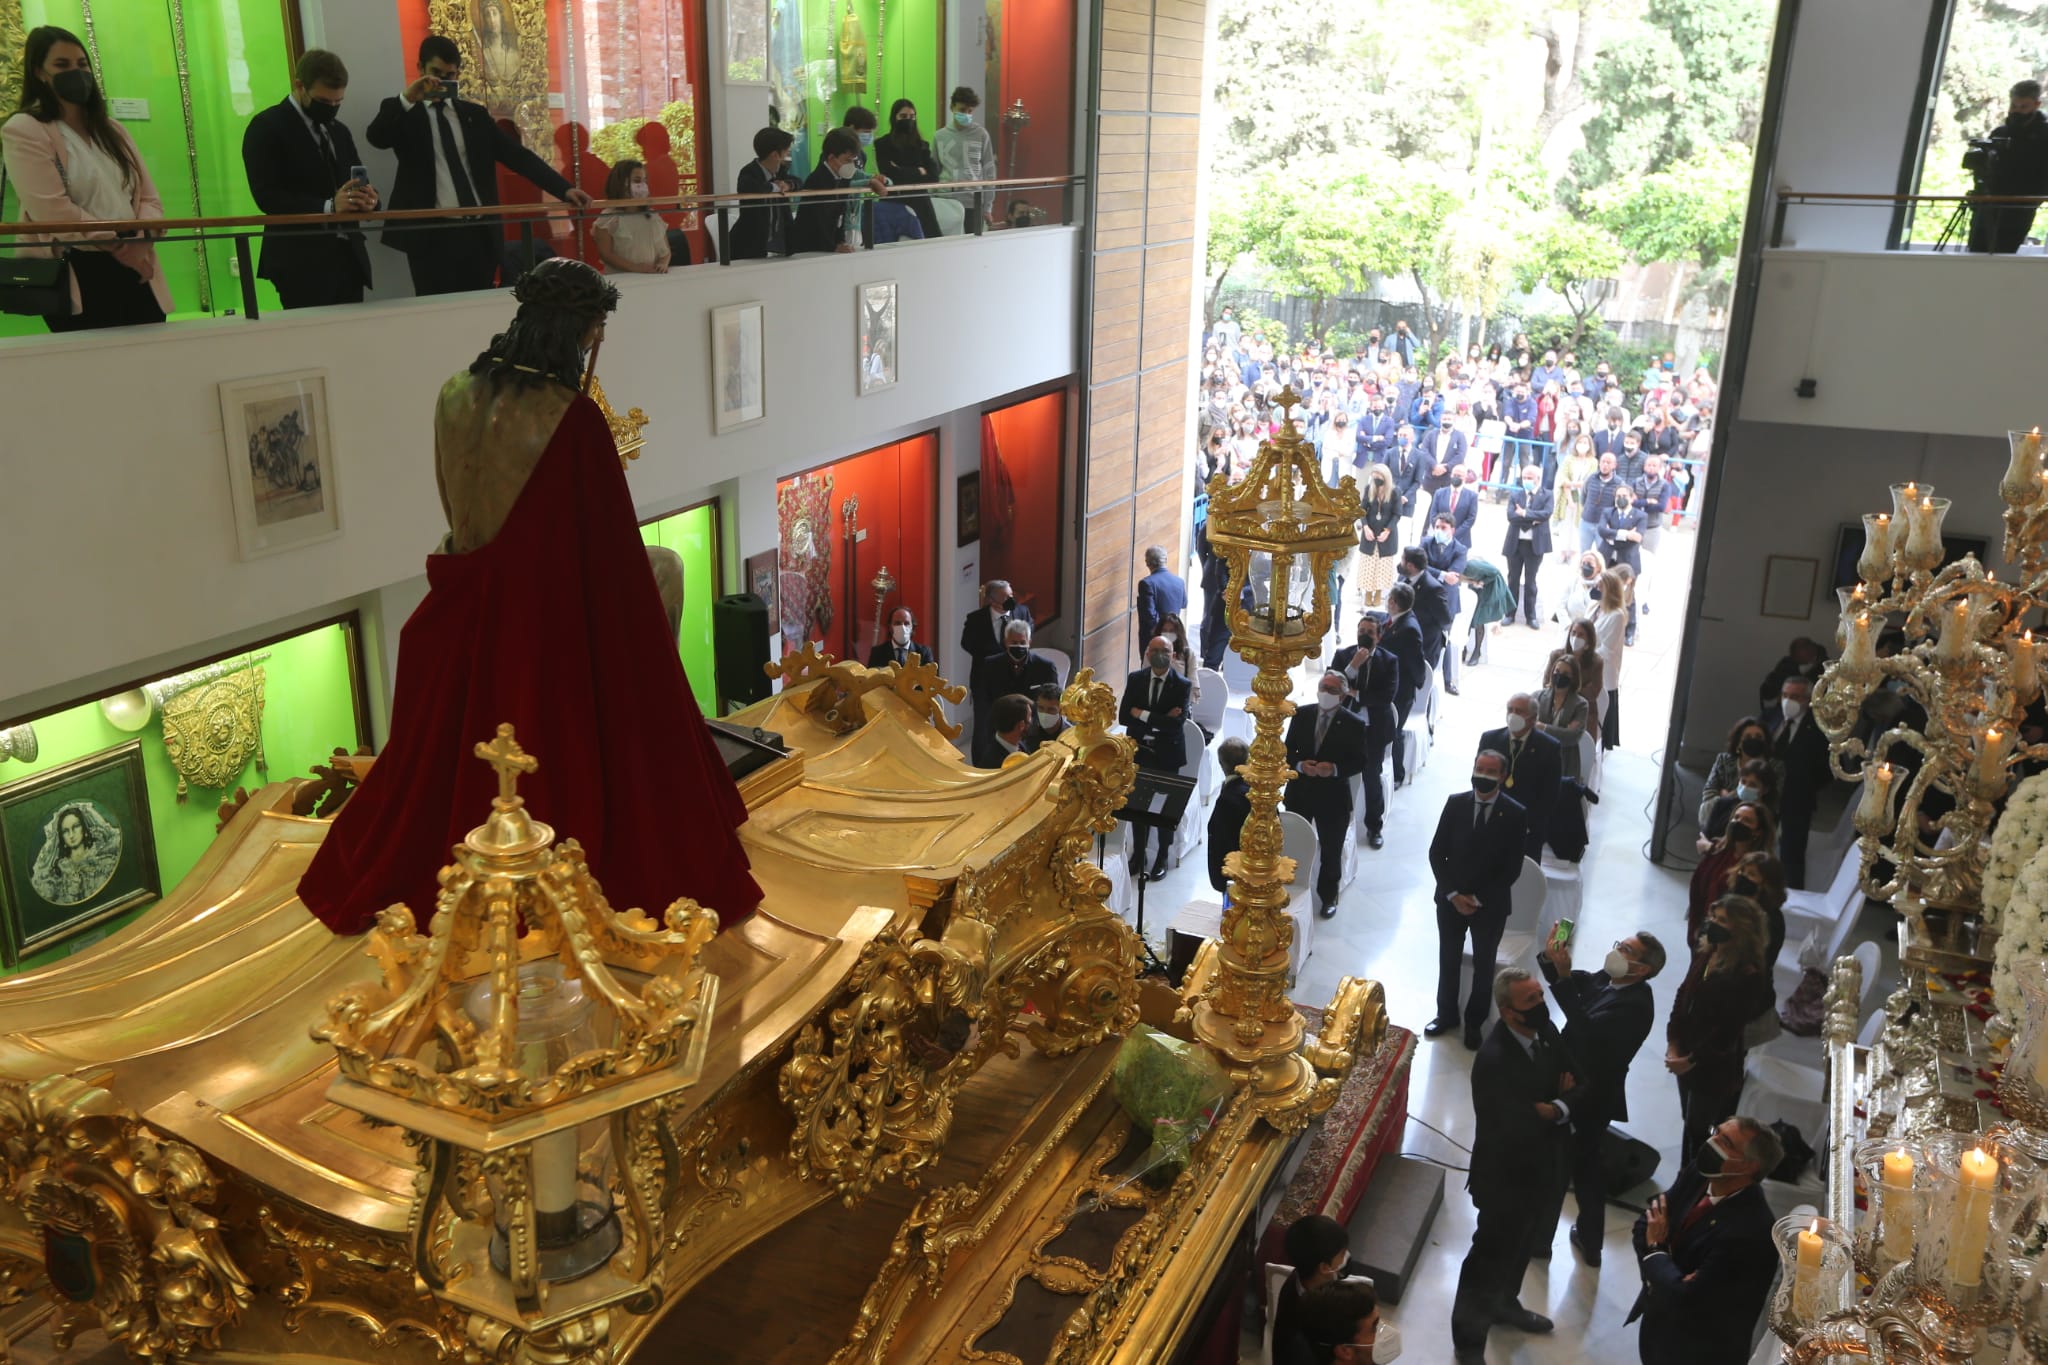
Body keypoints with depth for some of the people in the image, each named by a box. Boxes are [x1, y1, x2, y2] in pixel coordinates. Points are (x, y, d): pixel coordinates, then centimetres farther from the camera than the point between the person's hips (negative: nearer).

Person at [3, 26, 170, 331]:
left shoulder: (111, 129, 20)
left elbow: (150, 198, 11)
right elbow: (53, 210, -12)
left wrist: (141, 242, -10)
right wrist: (118, 246, -13)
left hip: (133, 271, 6)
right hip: (74, 279, -6)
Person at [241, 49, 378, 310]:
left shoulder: (340, 131, 19)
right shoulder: (266, 127, -3)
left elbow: (358, 183, 19)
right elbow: (267, 196, -13)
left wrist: (367, 197, -7)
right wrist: (328, 207, -25)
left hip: (349, 258, 6)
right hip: (303, 263, -6)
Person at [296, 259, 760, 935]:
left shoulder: (457, 395, -3)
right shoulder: (573, 418, -23)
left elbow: (457, 503, 10)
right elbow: (608, 546, -18)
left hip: (469, 614, 6)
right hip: (555, 625, -6)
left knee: (454, 761, 23)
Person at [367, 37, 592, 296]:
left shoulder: (475, 114, 16)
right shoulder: (403, 112, 7)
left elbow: (517, 155, 9)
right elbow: (376, 137, -13)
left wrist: (564, 189, -3)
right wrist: (406, 98, -27)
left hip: (479, 232, 4)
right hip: (431, 234, -4)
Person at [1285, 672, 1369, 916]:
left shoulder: (1353, 725, -10)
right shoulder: (1301, 715, -1)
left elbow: (1359, 762, -8)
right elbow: (1289, 749, 4)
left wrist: (1335, 769, -24)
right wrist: (1300, 764, -16)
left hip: (1333, 796, -3)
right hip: (1300, 792, 3)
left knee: (1331, 850, 12)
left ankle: (1328, 896, 31)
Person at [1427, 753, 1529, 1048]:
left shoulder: (1514, 814, -13)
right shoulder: (1455, 803, -7)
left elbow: (1512, 868, -11)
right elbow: (1436, 852, -2)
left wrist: (1479, 899, -14)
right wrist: (1453, 894, -11)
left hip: (1490, 904, -2)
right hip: (1451, 899, 2)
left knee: (1483, 965, 14)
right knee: (1448, 960, 15)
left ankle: (1474, 1022, 30)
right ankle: (1446, 1014, 34)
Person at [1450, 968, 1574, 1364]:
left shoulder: (1545, 1030, -9)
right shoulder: (1494, 1059, -34)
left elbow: (1576, 1080, -1)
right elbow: (1516, 1130, -35)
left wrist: (1557, 1107, -21)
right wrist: (1551, 1112, -17)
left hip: (1537, 1165, 8)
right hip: (1504, 1173, -8)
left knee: (1519, 1243, 28)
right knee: (1490, 1253, 10)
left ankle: (1505, 1304, 54)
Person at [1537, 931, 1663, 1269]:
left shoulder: (1635, 1005, -29)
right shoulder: (1606, 979, -4)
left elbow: (1587, 1029, -41)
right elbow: (1573, 982, 4)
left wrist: (1563, 976, -43)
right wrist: (1552, 957, -18)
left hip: (1590, 1098, -8)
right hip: (1580, 1088, 8)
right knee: (1588, 1167, 23)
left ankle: (1539, 1238, 33)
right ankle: (1589, 1240, 41)